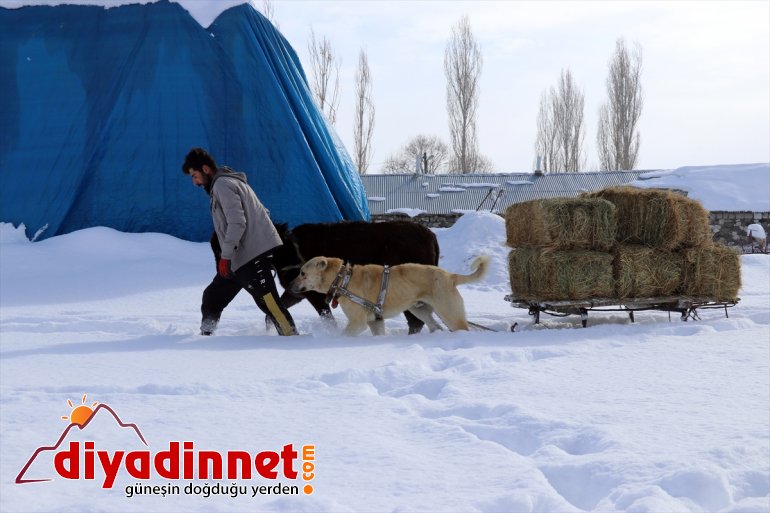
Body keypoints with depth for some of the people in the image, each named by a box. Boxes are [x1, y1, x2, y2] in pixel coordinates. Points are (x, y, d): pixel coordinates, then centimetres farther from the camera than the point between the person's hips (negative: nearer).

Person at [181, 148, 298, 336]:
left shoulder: (222, 184, -9)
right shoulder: (230, 182, 22)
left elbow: (237, 222, -20)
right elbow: (262, 213, 23)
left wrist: (225, 256, -19)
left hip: (254, 256, -11)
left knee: (267, 300, -16)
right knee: (213, 296, 14)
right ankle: (205, 334, 23)